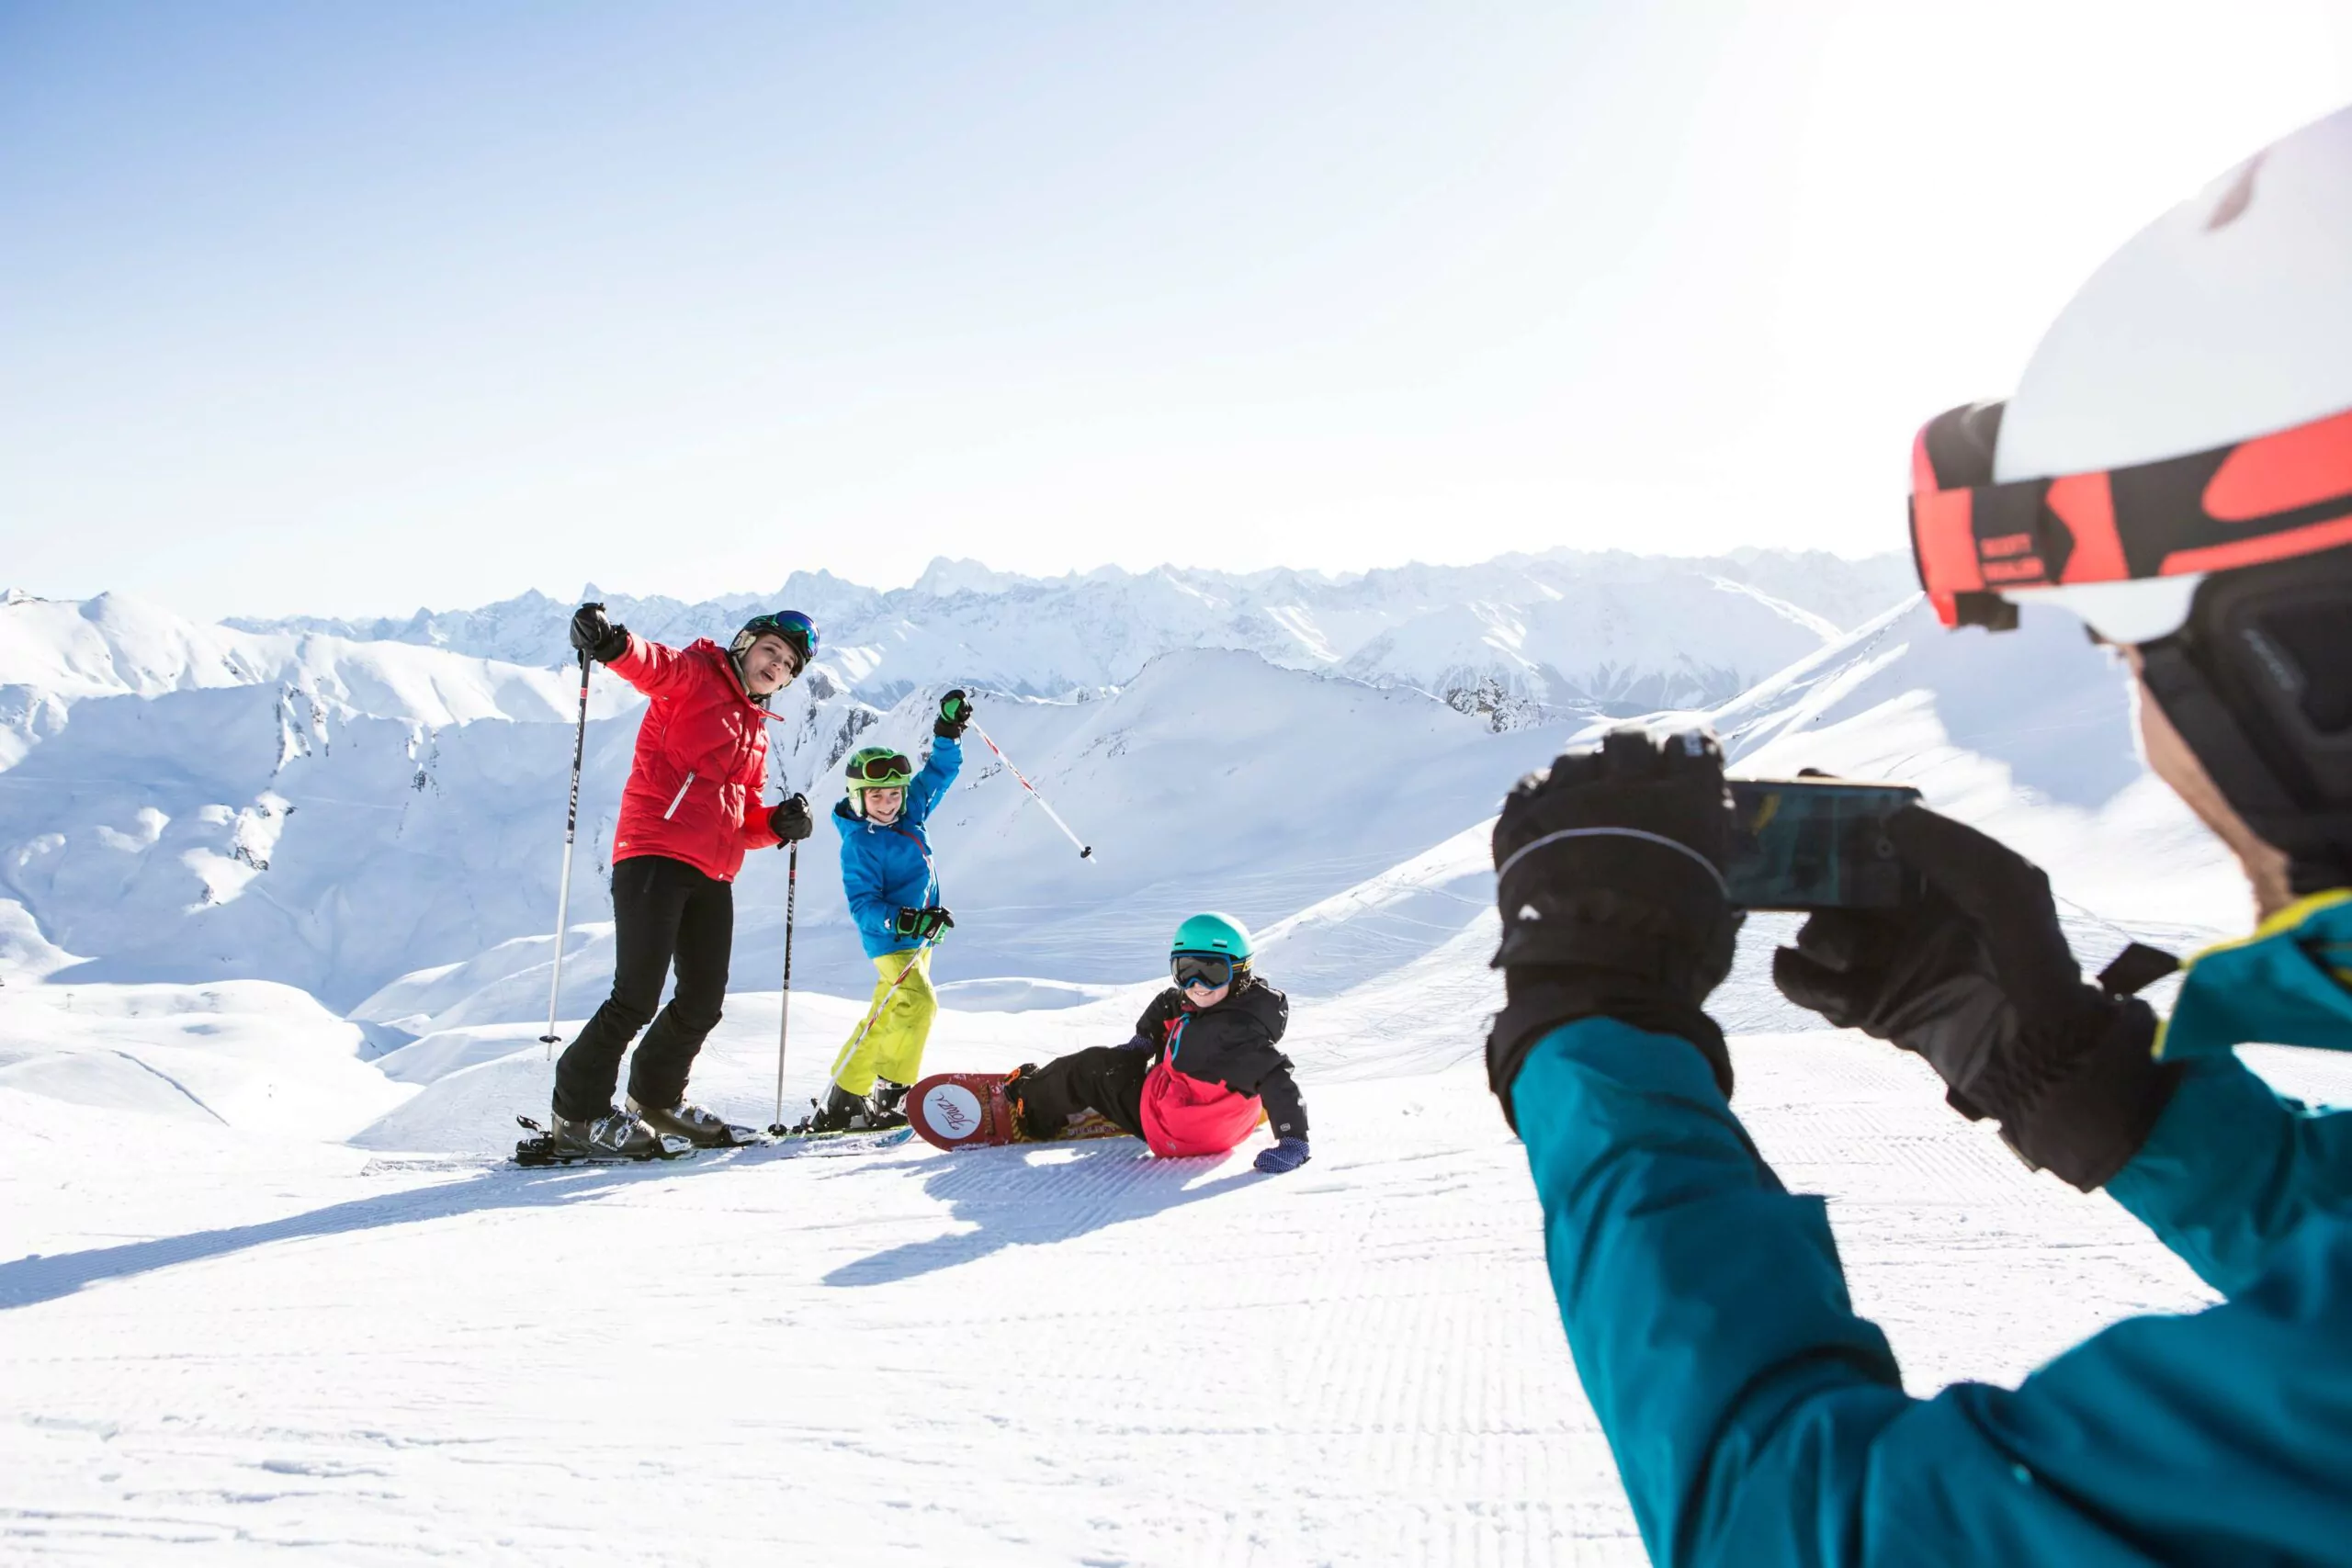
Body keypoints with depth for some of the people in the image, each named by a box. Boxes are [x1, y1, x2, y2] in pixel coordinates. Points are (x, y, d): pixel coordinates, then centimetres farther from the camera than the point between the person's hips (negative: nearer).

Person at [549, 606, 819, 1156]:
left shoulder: (755, 729, 24)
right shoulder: (693, 676, 3)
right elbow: (651, 663, -21)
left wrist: (780, 823, 5)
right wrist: (611, 643, -42)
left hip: (713, 876, 8)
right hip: (655, 856, -8)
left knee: (704, 1002, 12)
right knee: (638, 996, -10)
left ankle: (658, 1096, 34)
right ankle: (578, 1110, 8)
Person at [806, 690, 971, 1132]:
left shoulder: (910, 814, 3)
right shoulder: (858, 843, -16)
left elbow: (939, 772, 17)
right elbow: (863, 906, -20)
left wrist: (948, 732, 7)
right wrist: (906, 920, -32)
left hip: (919, 936, 8)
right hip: (890, 940, -8)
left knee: (885, 1017, 13)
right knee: (917, 1003, -25)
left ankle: (843, 1100, 23)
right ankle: (891, 1096, -19)